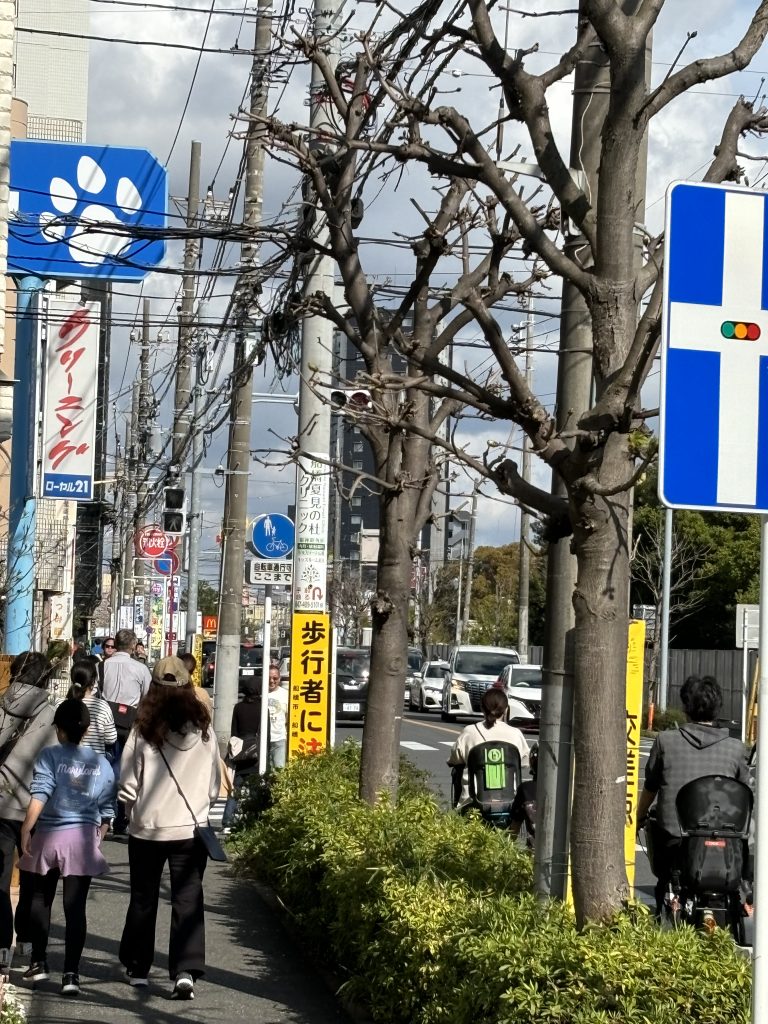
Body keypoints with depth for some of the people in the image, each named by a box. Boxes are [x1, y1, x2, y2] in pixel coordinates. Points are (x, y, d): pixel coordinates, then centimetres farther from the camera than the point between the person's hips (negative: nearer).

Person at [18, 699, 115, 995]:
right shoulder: (101, 763, 4)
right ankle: (71, 973, -6)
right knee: (75, 906, -1)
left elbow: (39, 795, -18)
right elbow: (106, 810, 8)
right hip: (84, 838, 1)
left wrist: (25, 830, -15)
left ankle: (39, 962, 25)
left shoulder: (50, 756, -7)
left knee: (40, 899, 18)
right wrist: (97, 838, 20)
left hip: (49, 837, -1)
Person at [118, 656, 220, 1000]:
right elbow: (214, 785, 5)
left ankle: (137, 968, 26)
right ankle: (186, 971, -10)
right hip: (191, 829, 1)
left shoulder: (144, 731, -11)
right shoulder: (203, 730, -5)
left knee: (143, 899, 15)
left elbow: (127, 784, -6)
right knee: (188, 900, 3)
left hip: (147, 829, 0)